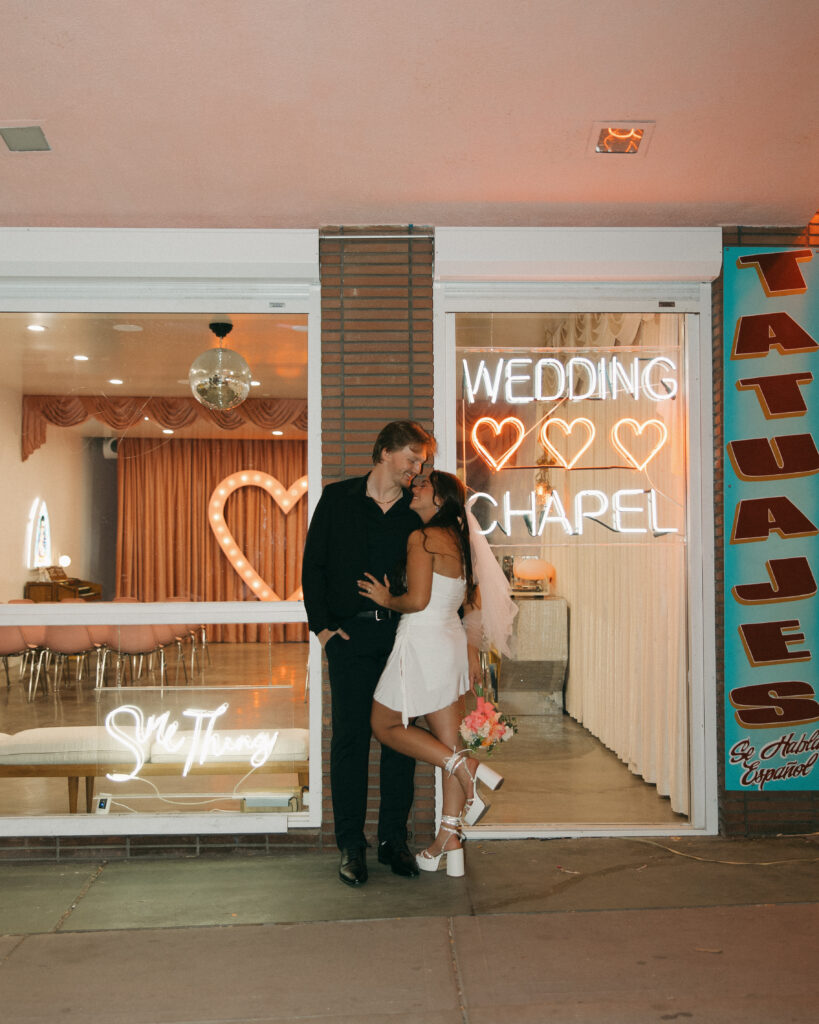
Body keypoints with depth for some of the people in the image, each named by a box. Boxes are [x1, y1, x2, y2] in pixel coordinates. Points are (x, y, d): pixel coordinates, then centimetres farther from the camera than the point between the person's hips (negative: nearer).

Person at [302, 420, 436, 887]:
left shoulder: (417, 509, 9)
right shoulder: (338, 499, 5)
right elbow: (313, 564, 5)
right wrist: (322, 625, -1)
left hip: (402, 633, 2)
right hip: (351, 634, -2)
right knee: (350, 737, 0)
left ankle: (394, 839, 17)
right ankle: (352, 845, 10)